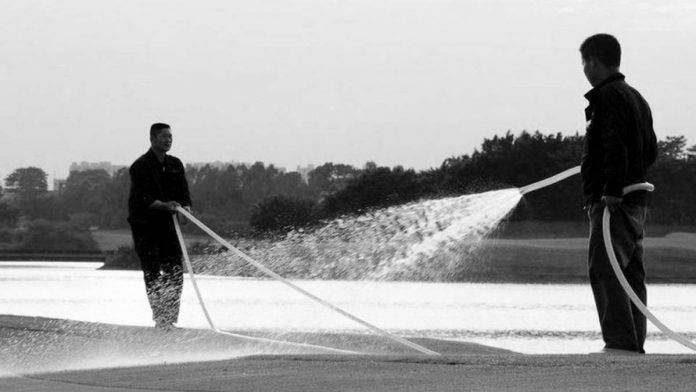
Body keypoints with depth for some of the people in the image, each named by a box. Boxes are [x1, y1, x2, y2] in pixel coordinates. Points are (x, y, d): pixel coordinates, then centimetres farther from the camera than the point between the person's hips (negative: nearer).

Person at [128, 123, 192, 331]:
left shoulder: (175, 165, 12)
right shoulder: (140, 166, -8)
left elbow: (184, 192, 9)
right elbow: (142, 197, -19)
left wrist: (186, 206, -13)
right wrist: (164, 205, -32)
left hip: (167, 224, 6)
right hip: (144, 225, -6)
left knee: (175, 272, -1)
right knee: (152, 273, -10)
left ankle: (170, 316, 5)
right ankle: (159, 316, -10)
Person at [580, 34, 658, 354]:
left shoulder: (608, 96, -9)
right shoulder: (637, 99, 20)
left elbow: (616, 146, -20)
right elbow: (650, 150, 23)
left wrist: (612, 191, -24)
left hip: (613, 203, -10)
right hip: (637, 201, 10)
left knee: (604, 271, -14)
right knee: (631, 273, 9)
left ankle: (620, 341, -21)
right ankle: (635, 344, 9)